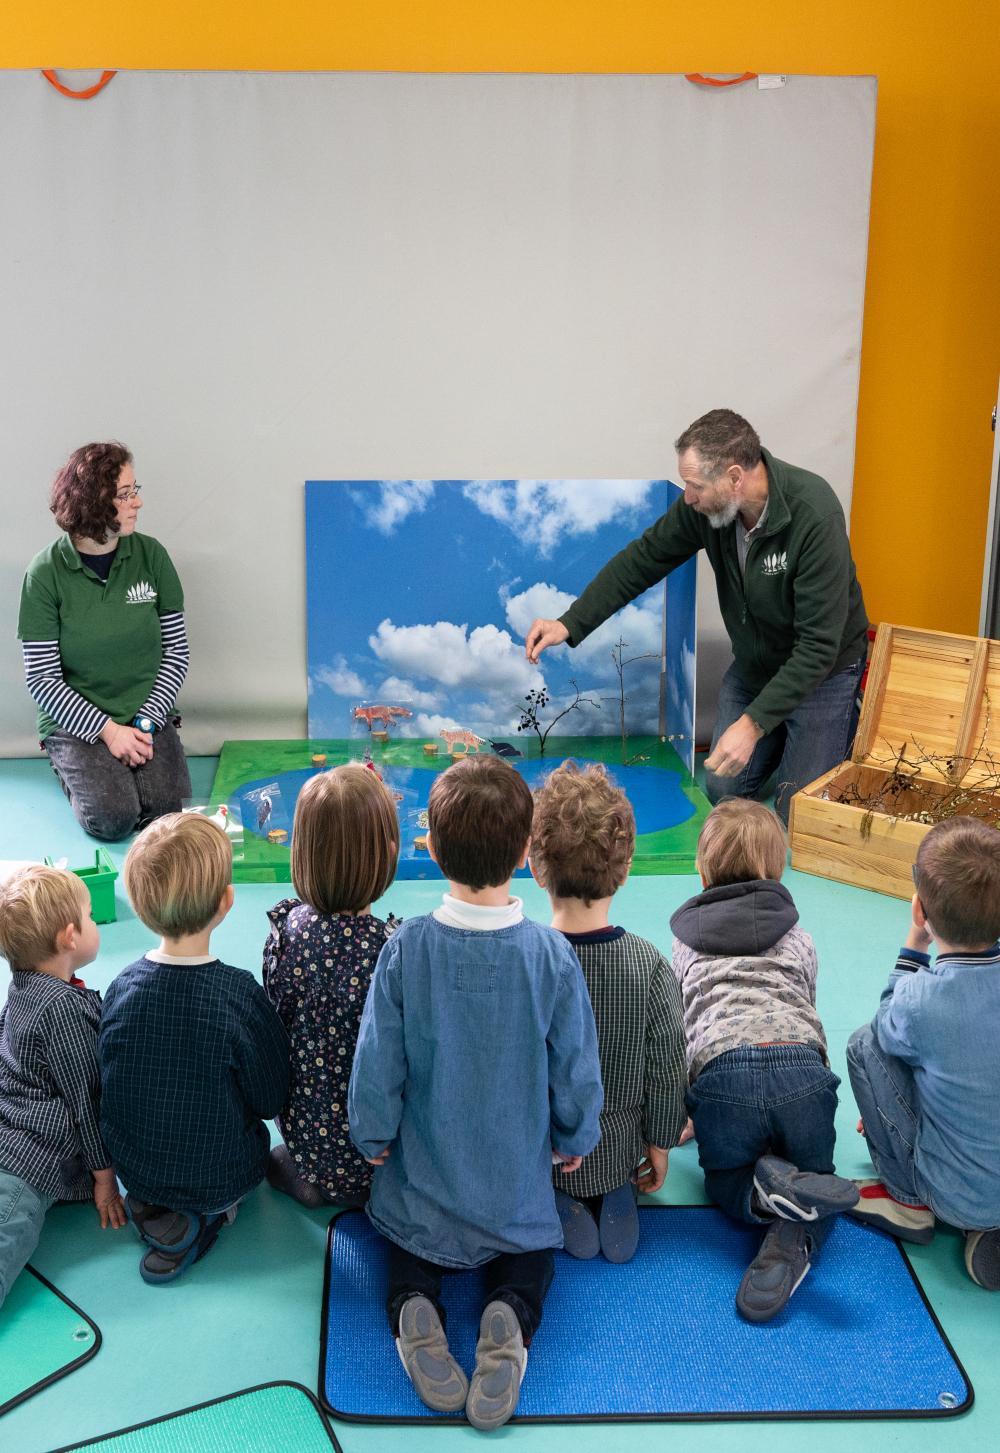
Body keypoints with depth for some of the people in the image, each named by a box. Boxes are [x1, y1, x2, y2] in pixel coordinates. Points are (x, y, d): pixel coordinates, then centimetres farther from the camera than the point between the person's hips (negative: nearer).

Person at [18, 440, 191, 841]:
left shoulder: (150, 555, -2)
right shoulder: (46, 572, -9)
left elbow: (176, 650, 1)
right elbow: (42, 679, -8)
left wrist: (146, 722, -10)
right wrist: (108, 730, -17)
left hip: (145, 717, 2)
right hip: (76, 721, -2)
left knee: (168, 810, -20)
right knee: (113, 819, -21)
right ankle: (73, 770, 12)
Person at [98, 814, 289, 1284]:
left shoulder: (121, 987, -16)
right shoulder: (240, 994, -26)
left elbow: (107, 1086, -1)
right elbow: (271, 1101, -14)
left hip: (134, 1170, 4)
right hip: (218, 1178, -4)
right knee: (256, 1135, 26)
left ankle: (150, 1206, 8)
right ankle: (202, 1218, 3)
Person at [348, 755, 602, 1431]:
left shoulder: (406, 948, -21)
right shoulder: (552, 955, -20)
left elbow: (377, 1064, -11)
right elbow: (577, 1070, -9)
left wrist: (374, 1136, 8)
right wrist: (575, 1141, 11)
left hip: (424, 1171, 0)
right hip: (520, 1183, 0)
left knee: (408, 1236, 27)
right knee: (531, 1250, 26)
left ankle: (414, 1306, -6)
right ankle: (511, 1314, -7)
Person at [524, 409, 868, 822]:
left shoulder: (814, 514, -35)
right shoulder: (705, 502, -18)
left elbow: (819, 643, -34)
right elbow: (644, 557, -5)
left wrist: (754, 723, -37)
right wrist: (570, 624, -13)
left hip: (822, 667, -5)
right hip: (753, 662, 5)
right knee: (723, 791, 7)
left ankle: (848, 718, 21)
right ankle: (782, 733, 34)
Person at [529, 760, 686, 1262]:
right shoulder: (649, 966, -21)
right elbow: (667, 1073, -10)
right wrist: (659, 1146, 8)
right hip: (616, 1157, 1)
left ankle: (555, 1204, 5)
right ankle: (615, 1199, 6)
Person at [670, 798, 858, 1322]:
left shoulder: (685, 943, 28)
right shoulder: (799, 939, 29)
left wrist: (683, 1113, 46)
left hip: (722, 1073, -1)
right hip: (803, 1069, 1)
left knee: (726, 1182, 26)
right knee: (815, 1177, 24)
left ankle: (770, 1191, -10)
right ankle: (794, 1242, -11)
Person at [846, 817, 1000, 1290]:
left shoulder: (920, 1000, -26)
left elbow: (892, 1029, 0)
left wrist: (913, 947, -1)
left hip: (958, 1197, -5)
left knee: (866, 1044, 1)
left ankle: (907, 1202, 12)